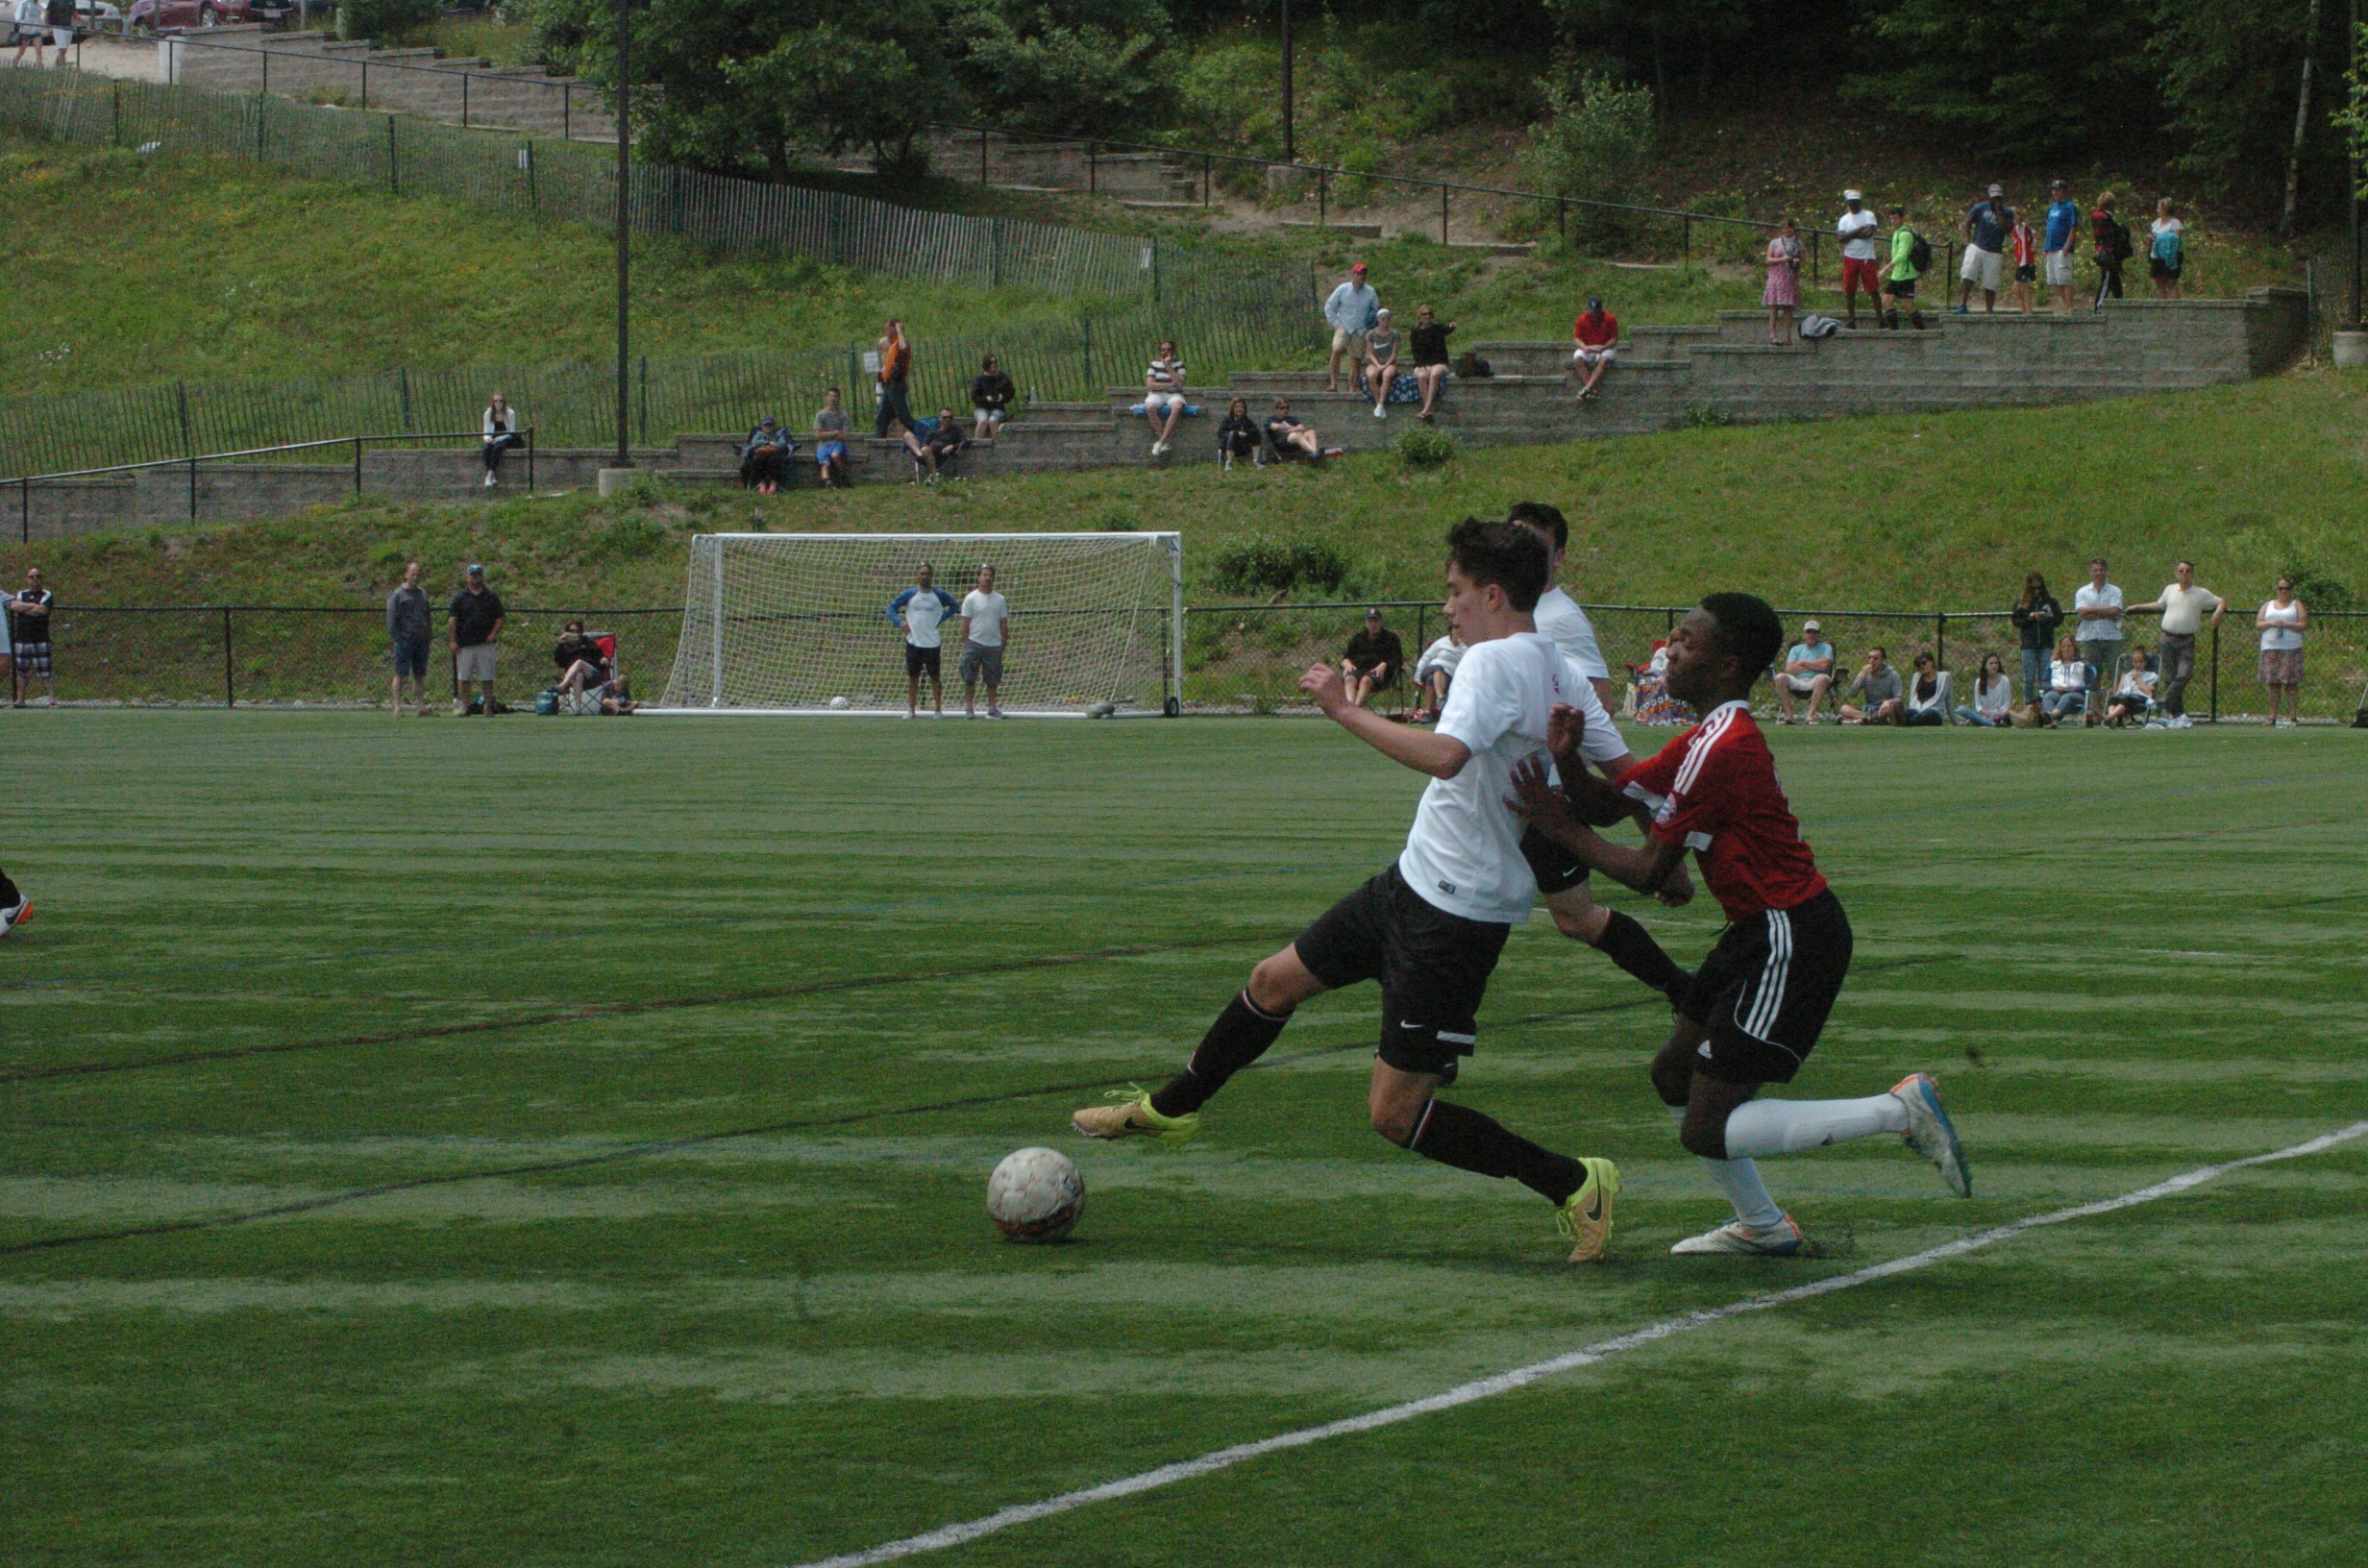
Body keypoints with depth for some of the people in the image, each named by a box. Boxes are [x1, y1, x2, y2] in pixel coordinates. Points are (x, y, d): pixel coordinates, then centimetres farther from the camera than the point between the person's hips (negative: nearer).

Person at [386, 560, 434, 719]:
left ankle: (422, 706, 10)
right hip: (404, 640, -6)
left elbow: (428, 616, 23)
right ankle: (397, 707, -6)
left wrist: (430, 636, 16)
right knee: (400, 674, -5)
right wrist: (394, 638, -14)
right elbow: (391, 618, -7)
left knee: (420, 675, 8)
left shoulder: (423, 593, 16)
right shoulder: (397, 595, -4)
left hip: (422, 640, 6)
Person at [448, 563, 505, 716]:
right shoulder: (460, 597, 7)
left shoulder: (491, 596, 10)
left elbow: (500, 618, 11)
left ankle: (488, 706, 2)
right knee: (463, 677, 0)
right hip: (465, 645, 0)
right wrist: (453, 641, -6)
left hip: (486, 644, 0)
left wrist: (494, 634, -5)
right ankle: (464, 705, 4)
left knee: (487, 677, -1)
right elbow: (452, 619, 3)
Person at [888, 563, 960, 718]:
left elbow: (954, 607, 13)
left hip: (932, 642, -1)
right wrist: (899, 622, -5)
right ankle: (911, 710, 10)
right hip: (913, 641, 1)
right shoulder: (910, 594, 4)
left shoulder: (939, 595, 2)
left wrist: (940, 619, 2)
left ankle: (938, 710, 6)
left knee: (935, 676, 1)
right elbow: (892, 607, 11)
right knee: (912, 676, 5)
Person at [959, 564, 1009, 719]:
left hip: (994, 644, 3)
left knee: (993, 680, 5)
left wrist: (1003, 642, 8)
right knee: (969, 679, -3)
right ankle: (969, 708, 2)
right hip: (975, 643, -3)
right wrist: (966, 643, -6)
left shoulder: (1000, 600, 9)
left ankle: (992, 708, 12)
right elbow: (965, 623, -1)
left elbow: (1003, 623, 13)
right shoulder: (971, 598, -1)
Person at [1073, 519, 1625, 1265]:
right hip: (1415, 883, 10)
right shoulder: (1557, 670, 6)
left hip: (1453, 915, -10)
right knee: (1274, 982, 22)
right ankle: (1168, 1108, 43)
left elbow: (1445, 755, -39)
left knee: (1394, 1113, -6)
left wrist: (1345, 708, -30)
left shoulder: (1496, 662, -22)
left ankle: (1574, 1184, 2)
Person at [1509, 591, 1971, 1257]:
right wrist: (1567, 761, -7)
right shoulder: (1707, 740, 12)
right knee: (1674, 1077, 19)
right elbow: (1605, 802, 13)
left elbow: (1649, 872, -16)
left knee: (1706, 1130, -9)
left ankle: (1901, 1109, -7)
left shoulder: (1719, 750, -20)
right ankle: (1763, 1227, 29)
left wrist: (1564, 830, -8)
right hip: (1764, 932, 10)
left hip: (1790, 942, -10)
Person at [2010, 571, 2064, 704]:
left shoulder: (2050, 601, 5)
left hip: (2046, 643, 0)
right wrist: (2029, 618, -13)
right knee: (2029, 678, 1)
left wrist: (2046, 619, -13)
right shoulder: (2020, 603, 5)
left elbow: (2059, 618, 4)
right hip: (2028, 644, 0)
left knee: (2045, 677, -2)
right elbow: (2016, 621, 3)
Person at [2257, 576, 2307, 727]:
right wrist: (2271, 623, -7)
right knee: (2273, 683, -2)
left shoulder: (2296, 605, 10)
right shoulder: (2268, 605, 19)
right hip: (2270, 648, 3)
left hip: (2291, 648, -3)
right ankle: (2272, 716, -1)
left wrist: (2286, 624, -12)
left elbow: (2304, 625, 0)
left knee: (2291, 683, -8)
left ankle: (2292, 716, -9)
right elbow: (2257, 625, 11)